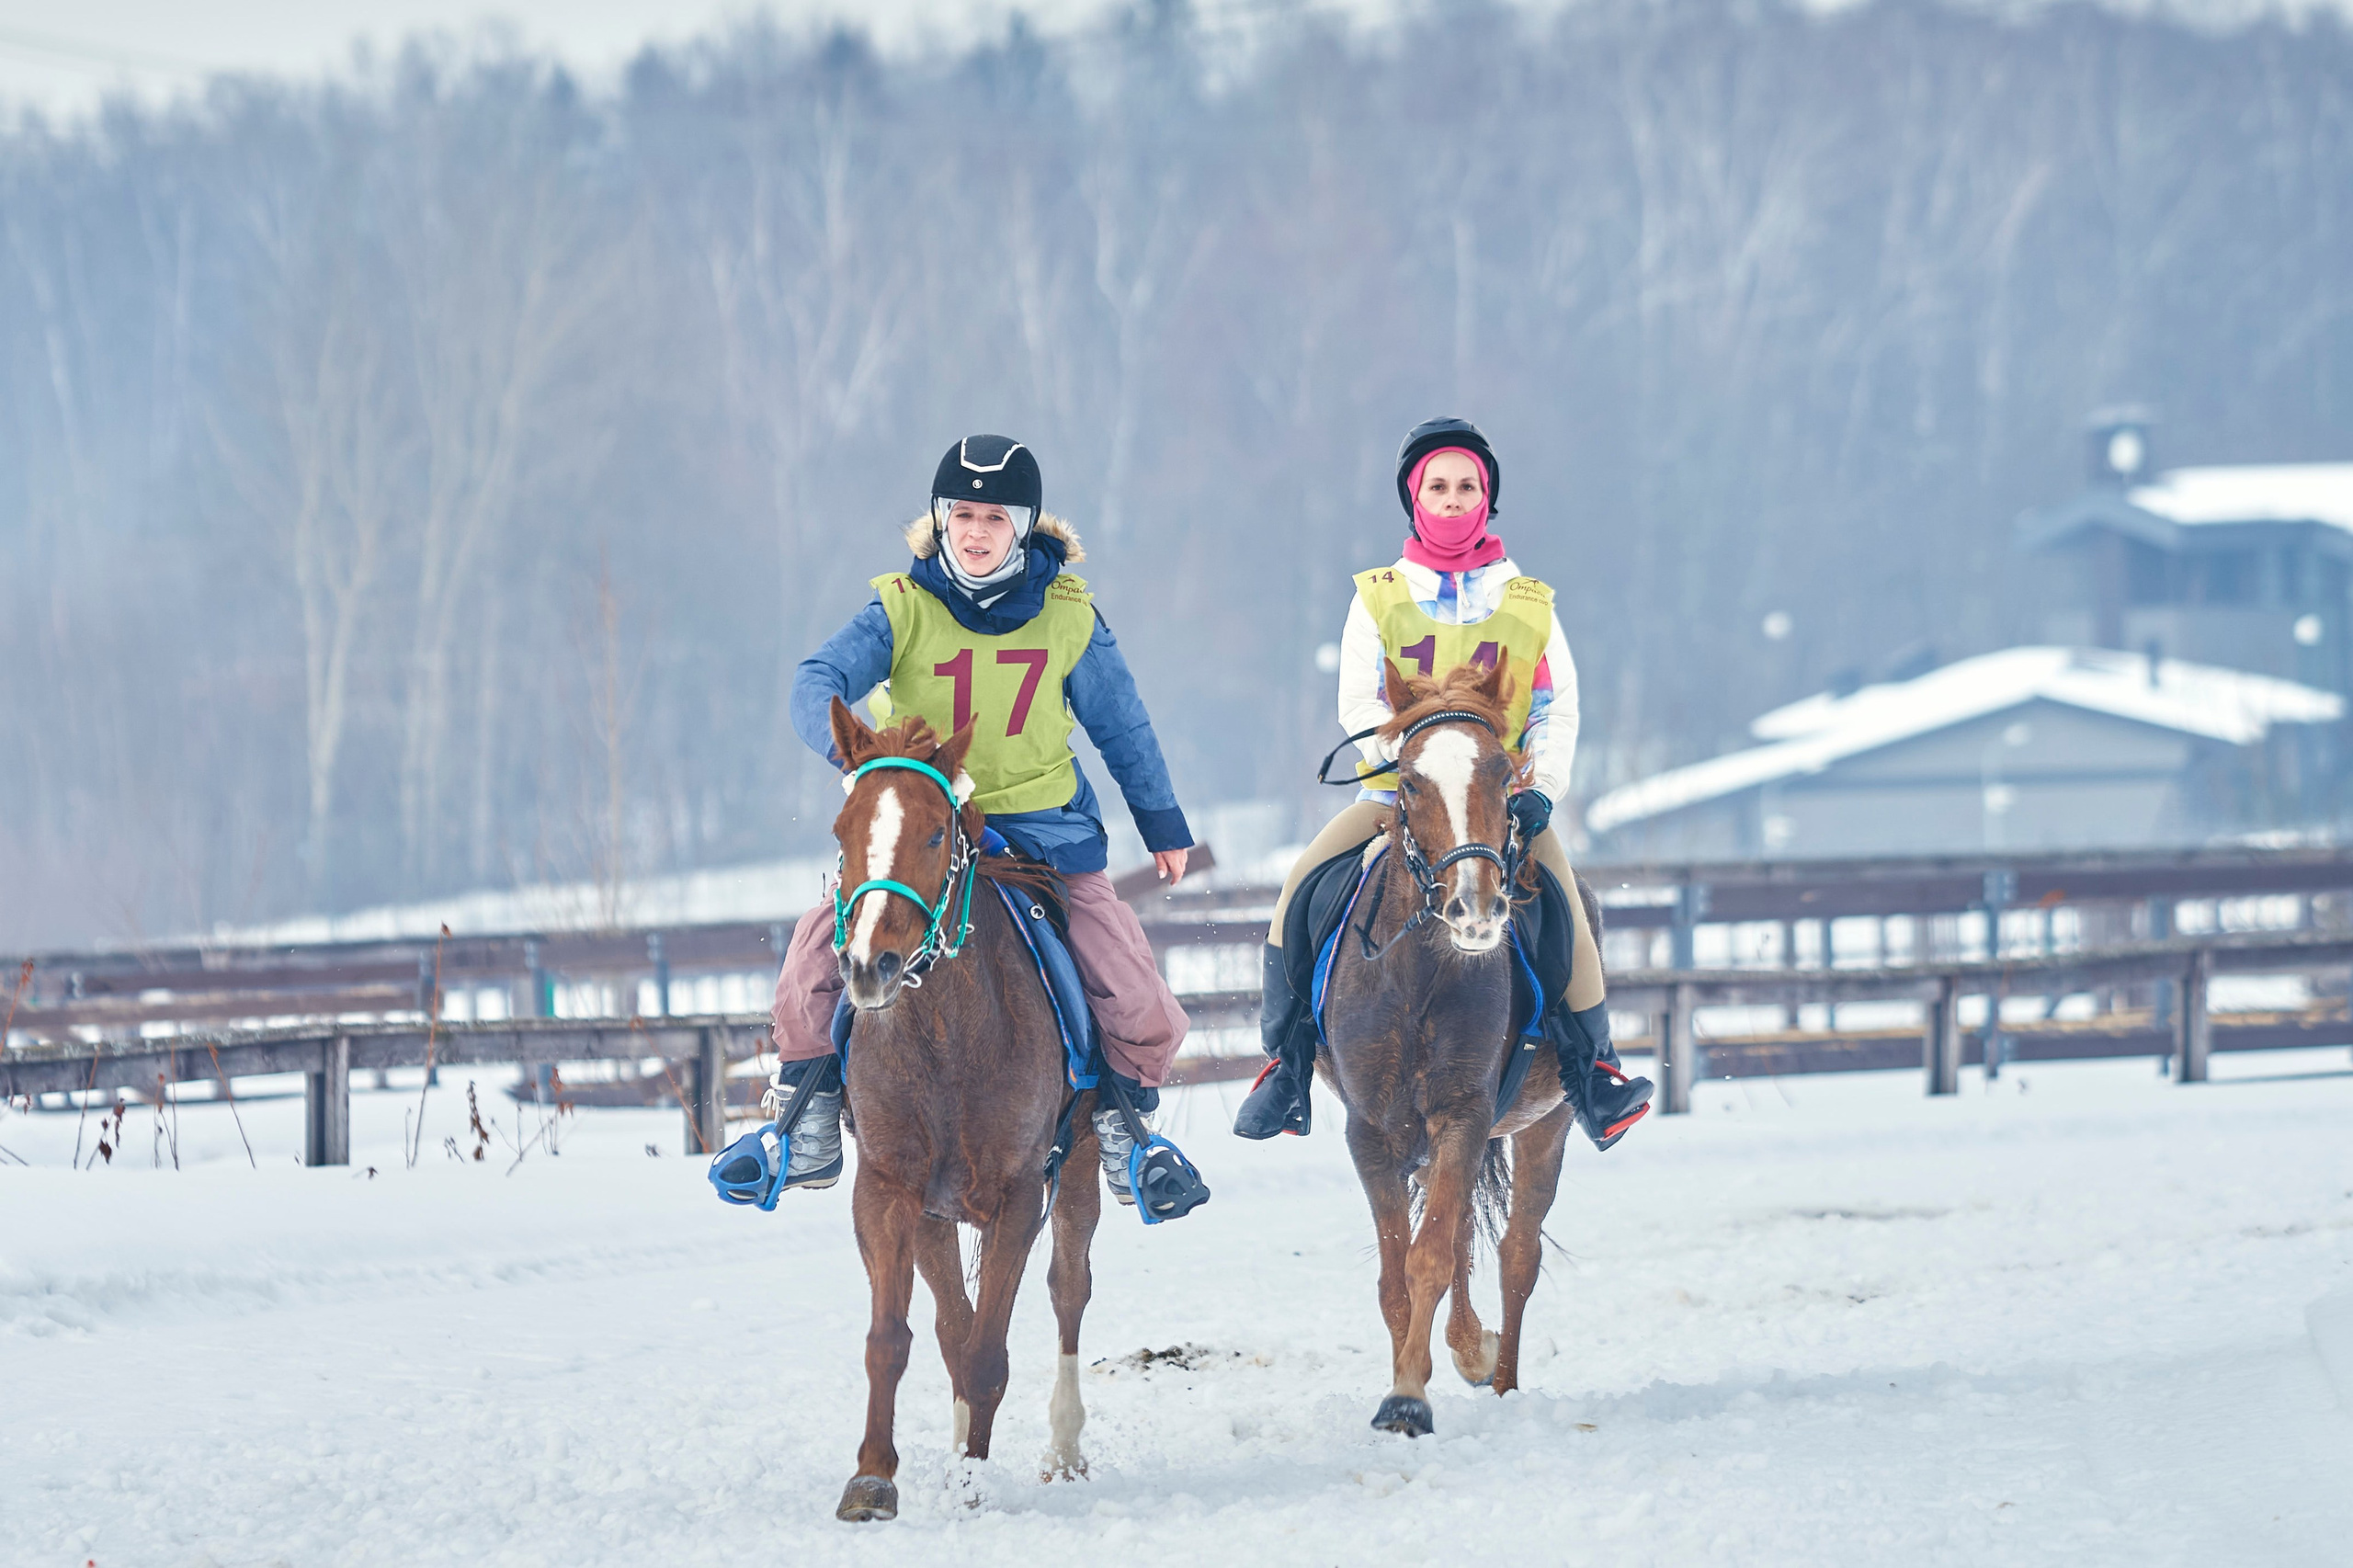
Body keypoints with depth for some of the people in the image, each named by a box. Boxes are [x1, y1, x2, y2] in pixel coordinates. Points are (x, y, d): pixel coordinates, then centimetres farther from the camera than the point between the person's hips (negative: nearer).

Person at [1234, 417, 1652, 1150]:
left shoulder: (1530, 606, 11)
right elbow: (1358, 705, 0)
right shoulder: (1379, 599, 9)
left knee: (1563, 903, -25)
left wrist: (1542, 787, -10)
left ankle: (1594, 1073, -11)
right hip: (1396, 789, 0)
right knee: (1301, 888, -22)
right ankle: (1286, 1066, -13)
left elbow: (1558, 709, 8)